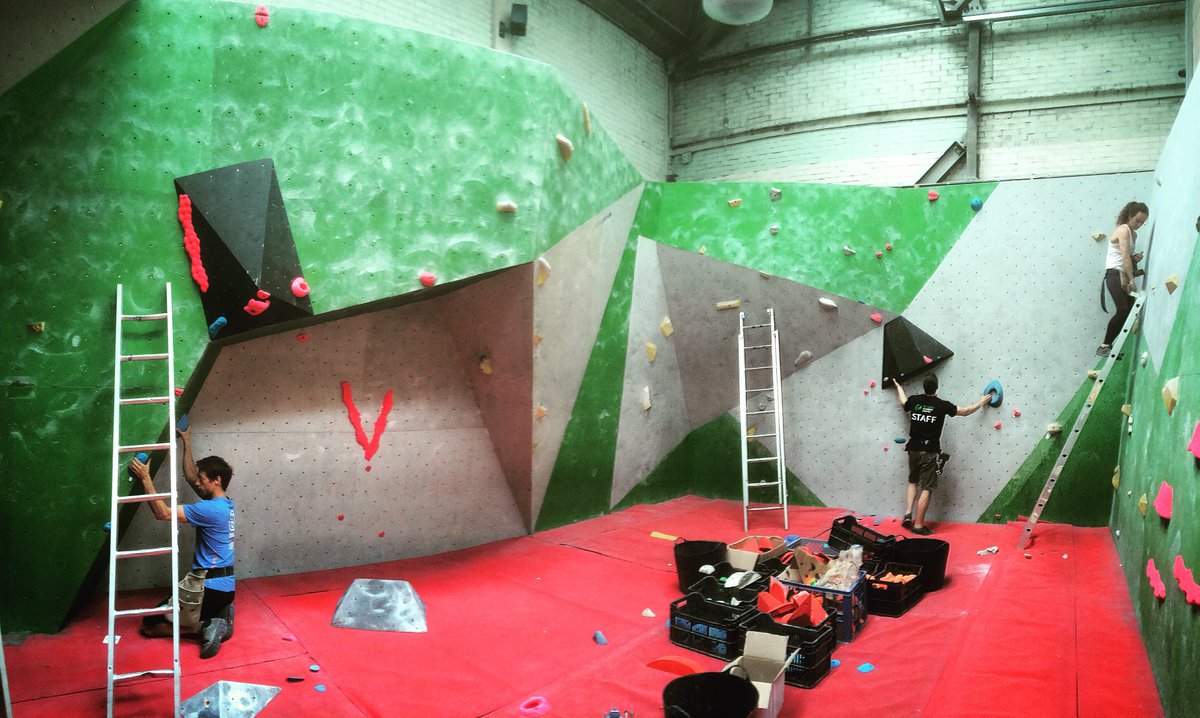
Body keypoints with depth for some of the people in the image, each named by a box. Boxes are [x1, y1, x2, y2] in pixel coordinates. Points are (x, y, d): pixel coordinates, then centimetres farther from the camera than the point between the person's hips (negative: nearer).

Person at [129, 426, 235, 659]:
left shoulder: (211, 509, -20)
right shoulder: (225, 503, 8)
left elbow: (163, 513, -20)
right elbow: (190, 477, 18)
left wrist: (146, 478, -16)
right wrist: (187, 443, 20)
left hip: (211, 587, -9)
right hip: (225, 585, 9)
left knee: (150, 625, 3)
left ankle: (206, 627, -11)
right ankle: (218, 617, 7)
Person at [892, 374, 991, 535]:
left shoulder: (914, 401, 0)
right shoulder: (942, 405, -10)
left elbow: (903, 402, 26)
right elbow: (966, 411, 3)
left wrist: (899, 387, 45)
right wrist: (981, 402, 20)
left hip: (914, 450, 5)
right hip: (930, 453, -4)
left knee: (913, 482, 23)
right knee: (926, 489, 0)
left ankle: (908, 514, 9)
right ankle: (918, 525, 0)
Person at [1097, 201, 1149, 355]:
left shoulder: (1133, 234, 18)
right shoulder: (1123, 230, -11)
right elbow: (1125, 257, -18)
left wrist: (1135, 257, 4)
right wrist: (1131, 279, -21)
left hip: (1124, 275, 9)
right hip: (1115, 274, -9)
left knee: (1130, 310, 1)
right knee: (1123, 310, -19)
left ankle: (1108, 345, 4)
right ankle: (1104, 346, -15)